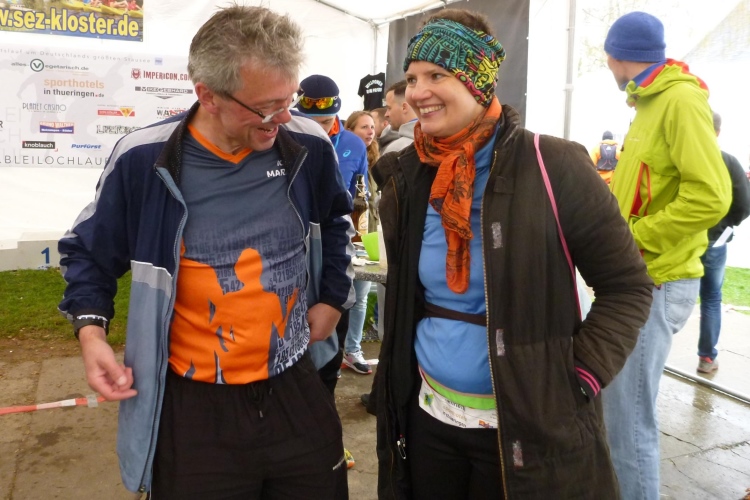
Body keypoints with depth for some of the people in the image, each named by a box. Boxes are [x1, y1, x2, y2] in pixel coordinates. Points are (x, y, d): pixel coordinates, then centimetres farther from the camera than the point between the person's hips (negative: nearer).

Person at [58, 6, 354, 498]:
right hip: (194, 405, -2)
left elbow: (336, 219, 17)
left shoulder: (309, 146, -6)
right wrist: (90, 328, -7)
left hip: (296, 389, 3)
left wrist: (333, 296, 12)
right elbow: (89, 251, 6)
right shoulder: (144, 160, -13)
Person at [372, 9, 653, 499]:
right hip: (428, 415, 5)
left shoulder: (552, 167, -14)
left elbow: (627, 284, -7)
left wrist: (579, 381, -14)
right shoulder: (406, 178, 0)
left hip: (528, 427, -4)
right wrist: (399, 384, 11)